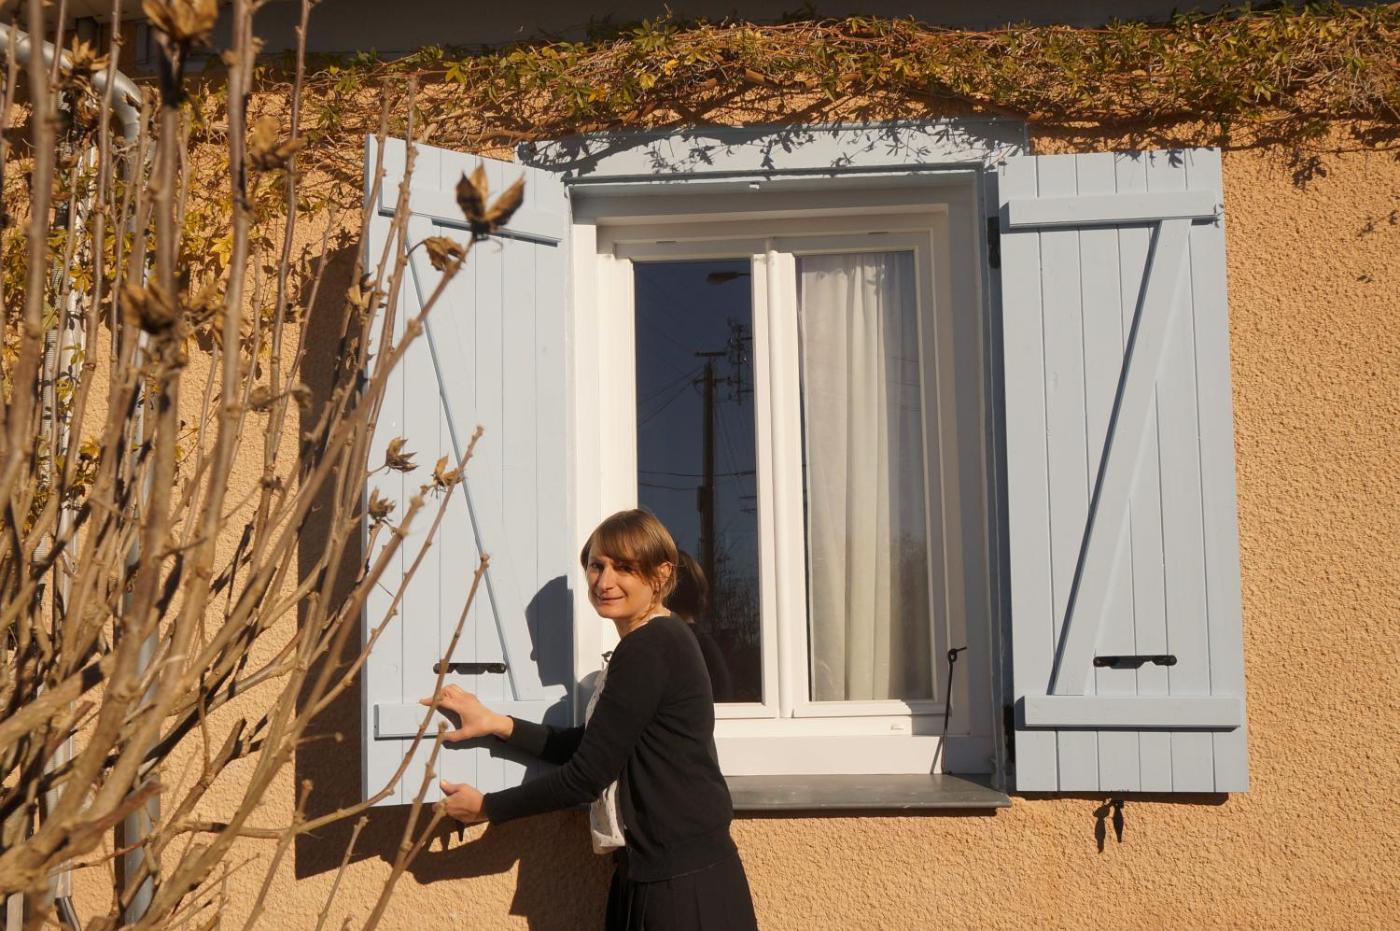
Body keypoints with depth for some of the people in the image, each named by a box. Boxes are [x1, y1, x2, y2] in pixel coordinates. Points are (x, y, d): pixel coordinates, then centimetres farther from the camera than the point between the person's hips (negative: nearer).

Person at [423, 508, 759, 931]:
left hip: (682, 881, -9)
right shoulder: (661, 642, 13)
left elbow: (586, 775, -16)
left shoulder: (647, 650, -17)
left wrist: (485, 807, -5)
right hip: (657, 871, 9)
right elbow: (590, 746, 12)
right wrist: (497, 724, 6)